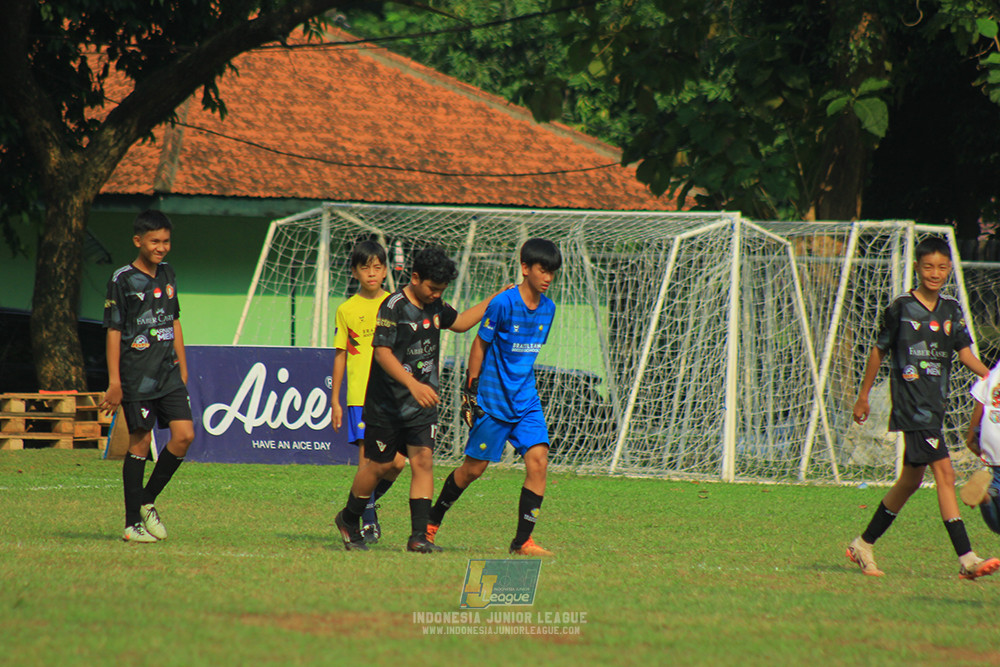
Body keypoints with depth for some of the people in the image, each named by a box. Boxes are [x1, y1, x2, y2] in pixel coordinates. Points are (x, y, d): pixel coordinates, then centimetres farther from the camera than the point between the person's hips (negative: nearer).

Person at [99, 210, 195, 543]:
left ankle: (147, 502, 12)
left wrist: (182, 366, 18)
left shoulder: (167, 275, 12)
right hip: (137, 376, -6)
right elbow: (113, 332, -6)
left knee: (184, 435, -5)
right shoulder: (123, 280, -6)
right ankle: (133, 523, 4)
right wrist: (114, 383, -10)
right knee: (140, 443, -3)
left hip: (169, 374, 6)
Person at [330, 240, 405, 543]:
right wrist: (335, 400, 6)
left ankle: (368, 502, 22)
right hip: (360, 396, -2)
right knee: (367, 457, -8)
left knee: (396, 462, -4)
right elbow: (340, 356, 9)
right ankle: (368, 521, 2)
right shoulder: (347, 310, 5)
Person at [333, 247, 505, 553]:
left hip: (422, 404, 6)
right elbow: (382, 353, -23)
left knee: (423, 461, -8)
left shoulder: (435, 306, 8)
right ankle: (349, 520, 28)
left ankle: (419, 535, -11)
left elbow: (460, 322, 28)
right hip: (387, 404, -6)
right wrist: (413, 385, -33)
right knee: (380, 465, 5)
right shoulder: (394, 307, -16)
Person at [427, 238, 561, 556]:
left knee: (538, 460, -12)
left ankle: (522, 540, -9)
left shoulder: (548, 308, 5)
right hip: (493, 400, -5)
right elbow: (480, 345, -6)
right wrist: (471, 390, -7)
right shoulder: (503, 303, -13)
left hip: (526, 402, 5)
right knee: (474, 468, 4)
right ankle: (432, 520, 27)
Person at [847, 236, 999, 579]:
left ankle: (864, 544, 30)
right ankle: (966, 559, -19)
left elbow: (964, 350, 4)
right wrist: (863, 395, 8)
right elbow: (879, 350, 4)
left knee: (912, 478, 15)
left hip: (934, 406, 7)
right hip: (911, 405, -7)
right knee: (944, 474, -15)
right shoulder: (901, 308, -5)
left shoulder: (951, 310, 11)